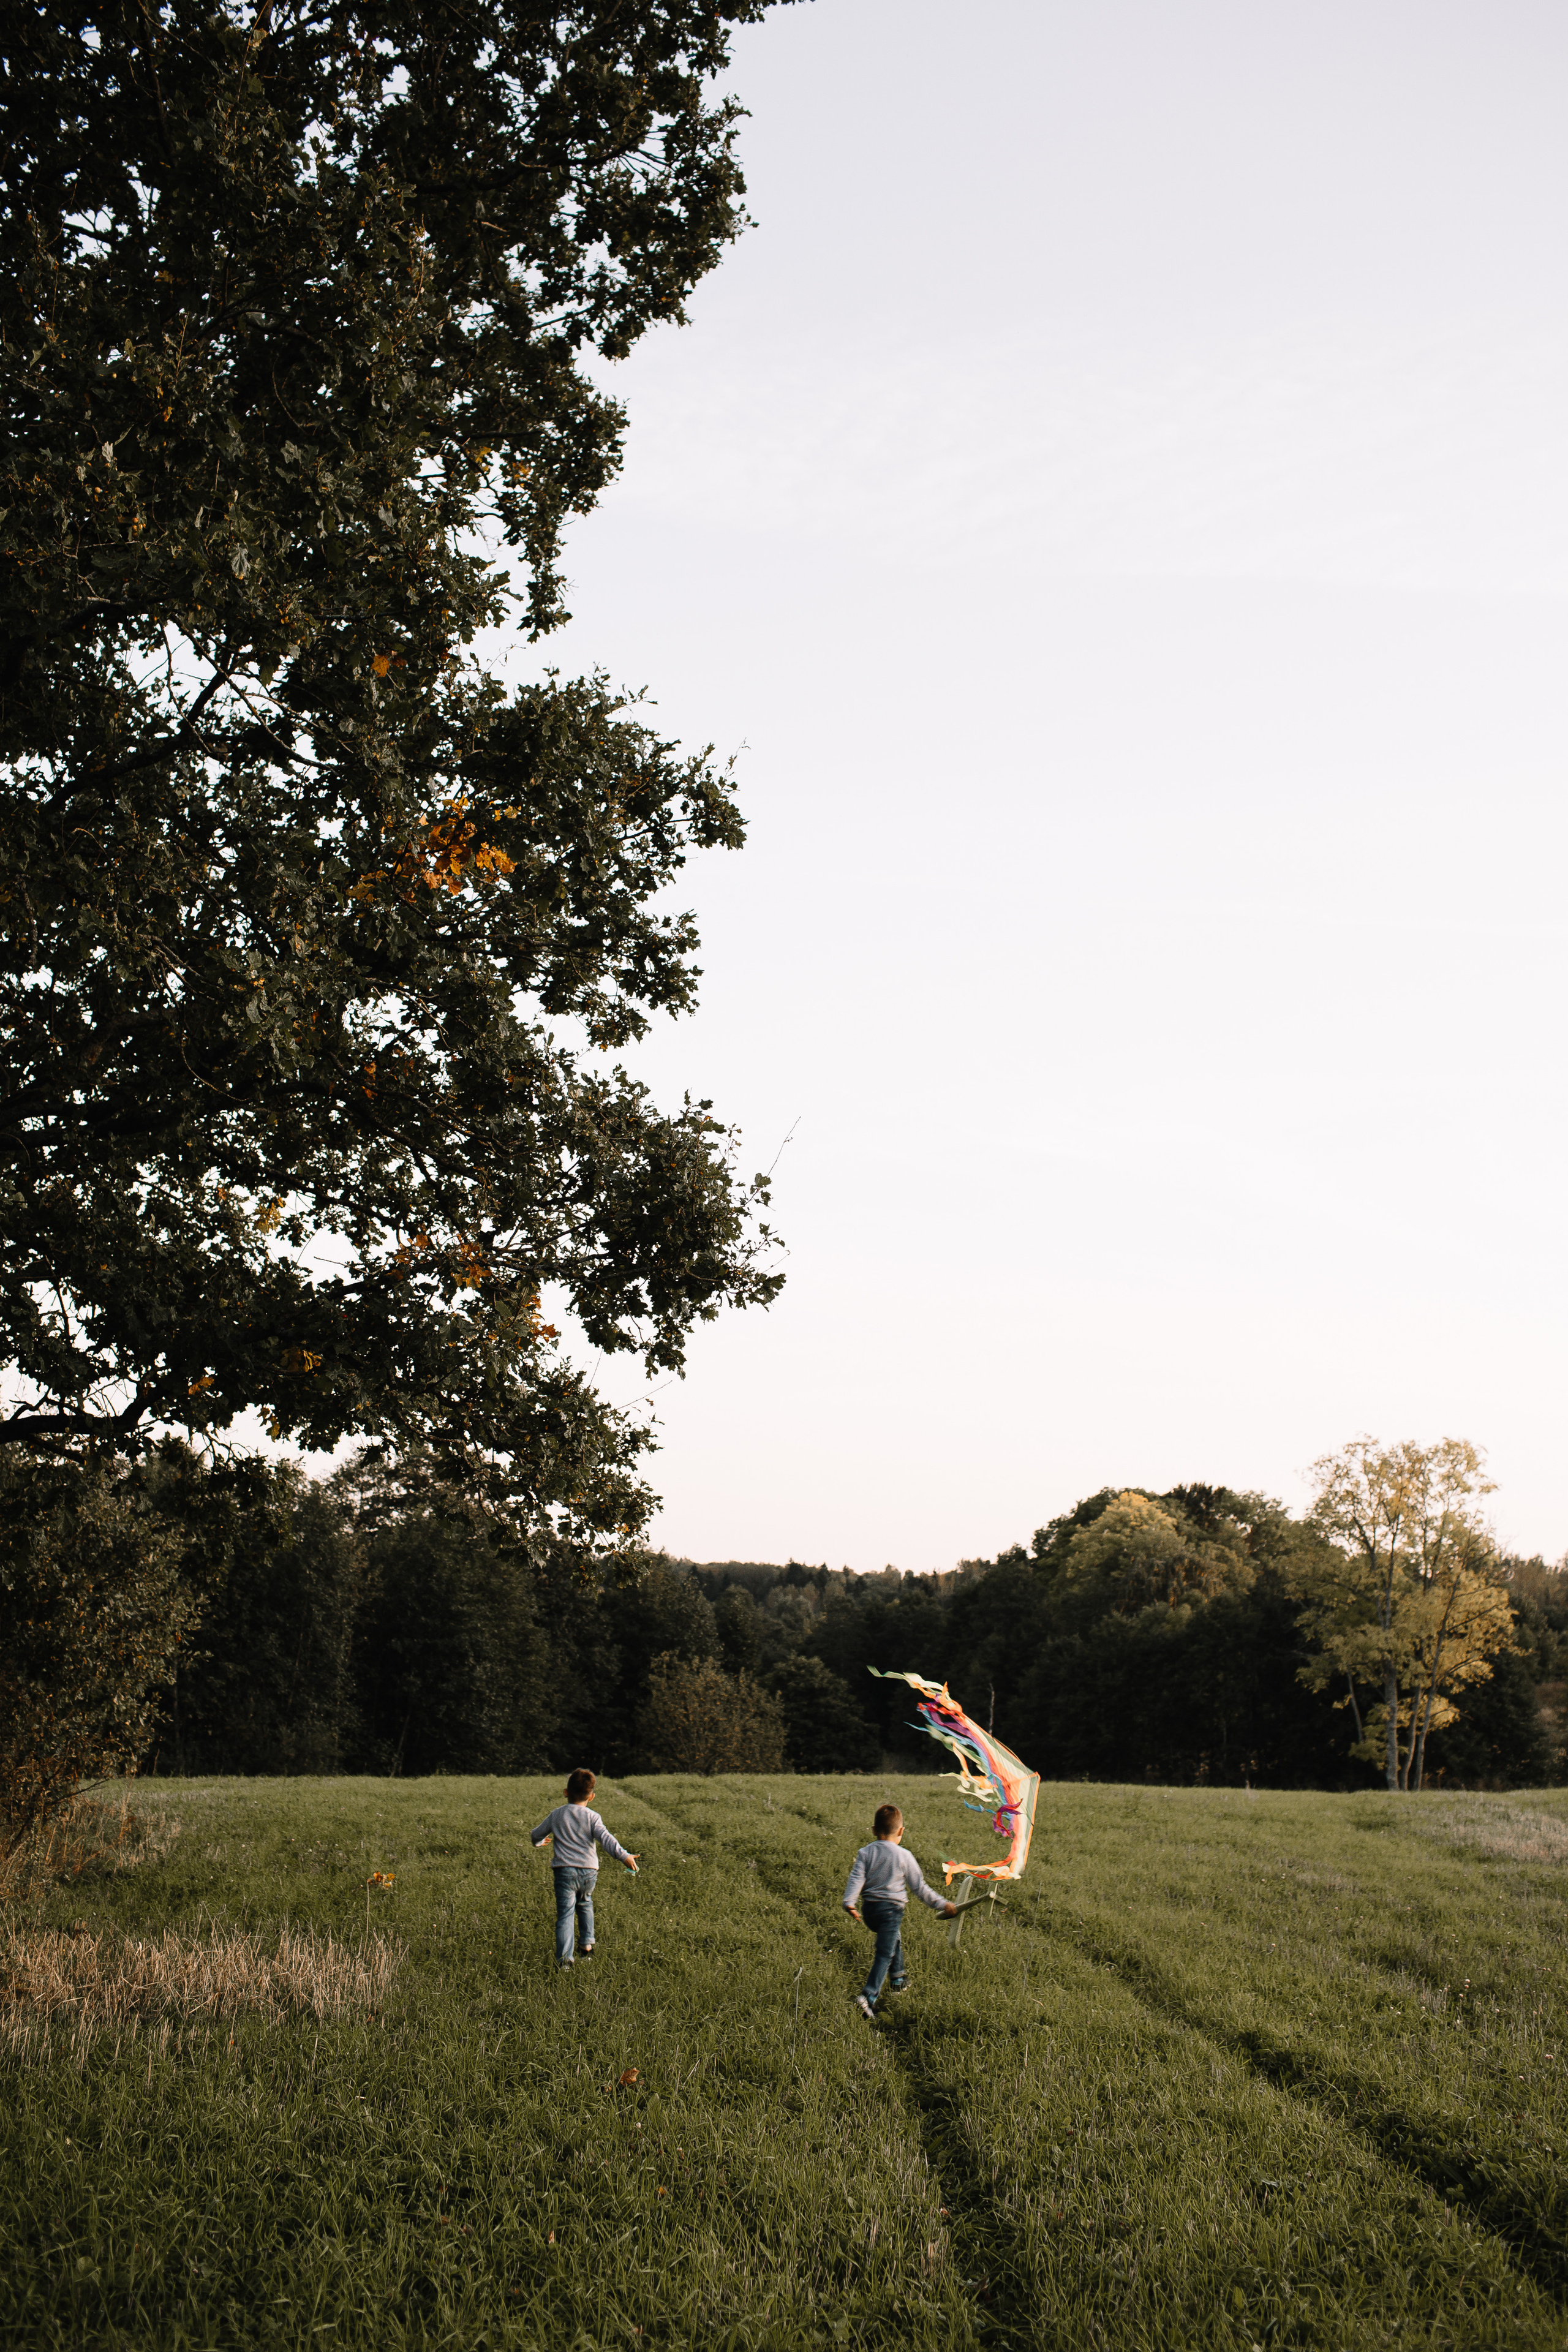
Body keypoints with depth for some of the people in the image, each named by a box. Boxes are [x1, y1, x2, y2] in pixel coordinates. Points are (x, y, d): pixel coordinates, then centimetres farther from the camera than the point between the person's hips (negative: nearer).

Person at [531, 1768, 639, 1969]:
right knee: (585, 1904, 28)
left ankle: (564, 1958, -19)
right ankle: (588, 1945, 29)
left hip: (565, 1871, -1)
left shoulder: (556, 1815, 6)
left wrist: (539, 1841, 40)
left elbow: (536, 1836, 17)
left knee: (566, 1914, -6)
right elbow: (606, 1839, -13)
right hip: (589, 1871, 1)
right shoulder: (592, 1818, 1)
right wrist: (624, 1856, -20)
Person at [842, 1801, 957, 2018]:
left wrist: (849, 1902, -19)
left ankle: (898, 1979, 45)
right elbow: (919, 1888, -2)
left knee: (894, 1938, 31)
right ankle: (868, 1996, -23)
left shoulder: (865, 1853, 2)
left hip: (870, 1910, 5)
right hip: (891, 1909, -5)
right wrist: (943, 1905, 6)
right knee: (885, 1954, -6)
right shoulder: (904, 1857, -5)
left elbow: (856, 1879, -11)